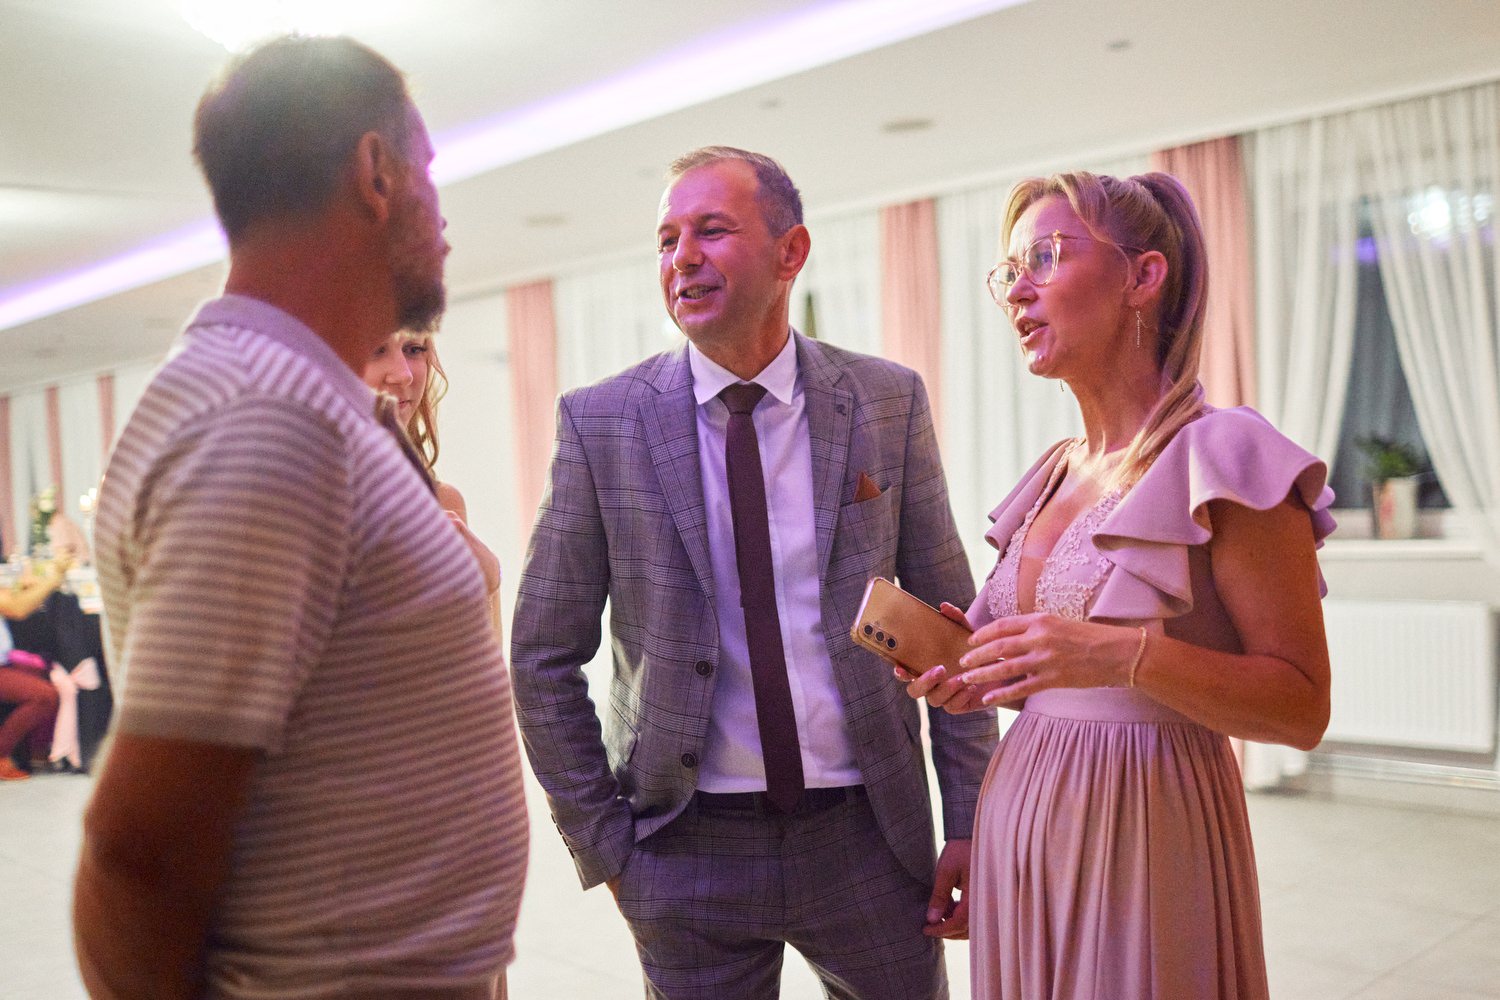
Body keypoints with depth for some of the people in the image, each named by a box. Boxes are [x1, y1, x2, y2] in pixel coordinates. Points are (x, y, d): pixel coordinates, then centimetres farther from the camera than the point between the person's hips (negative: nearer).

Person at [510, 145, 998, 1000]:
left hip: (868, 833, 1)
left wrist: (971, 824, -1)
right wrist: (603, 842, -2)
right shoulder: (601, 423, -5)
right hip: (688, 851, 0)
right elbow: (545, 656, -1)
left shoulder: (889, 403, -2)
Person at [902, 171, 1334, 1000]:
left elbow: (1303, 707, -13)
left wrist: (1127, 654, -26)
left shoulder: (1223, 459, -11)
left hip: (1145, 833, -7)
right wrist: (986, 675, -1)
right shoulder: (1053, 475, 10)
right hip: (1018, 820, 7)